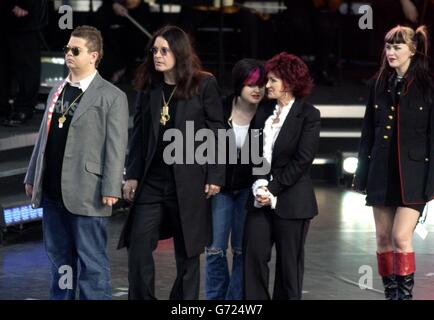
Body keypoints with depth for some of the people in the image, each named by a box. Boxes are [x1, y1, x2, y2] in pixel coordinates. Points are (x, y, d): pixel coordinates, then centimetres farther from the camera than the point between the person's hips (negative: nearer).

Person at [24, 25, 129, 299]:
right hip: (53, 192, 7)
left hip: (86, 194, -7)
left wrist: (111, 189, -16)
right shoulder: (58, 92, 16)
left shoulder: (111, 96, -5)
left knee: (92, 264, -2)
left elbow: (116, 146, -10)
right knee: (60, 260, 14)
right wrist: (33, 177, 18)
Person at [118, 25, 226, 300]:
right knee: (138, 244, -7)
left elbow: (216, 131, -4)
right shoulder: (149, 87, 8)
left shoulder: (204, 84, -4)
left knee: (187, 251, 6)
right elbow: (139, 134, 10)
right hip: (152, 179, 3)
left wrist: (215, 176, -8)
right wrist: (132, 175, 4)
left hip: (189, 180, -3)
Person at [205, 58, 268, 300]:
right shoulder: (220, 108, -4)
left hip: (249, 188, -1)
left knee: (242, 250, 2)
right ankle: (215, 298, 11)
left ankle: (236, 298, 11)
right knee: (215, 249, -1)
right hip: (220, 187, 1)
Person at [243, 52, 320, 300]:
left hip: (291, 202, -5)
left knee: (289, 263, 2)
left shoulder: (308, 115, -4)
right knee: (254, 255, -2)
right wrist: (260, 185, -6)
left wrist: (273, 191, -12)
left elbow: (302, 160, -10)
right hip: (261, 200, 5)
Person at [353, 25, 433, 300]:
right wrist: (362, 174, 10)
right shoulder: (380, 85, 9)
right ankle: (391, 293, 14)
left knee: (401, 237, -13)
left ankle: (405, 294, -6)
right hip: (382, 172, 5)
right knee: (383, 237, 6)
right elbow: (368, 133, 12)